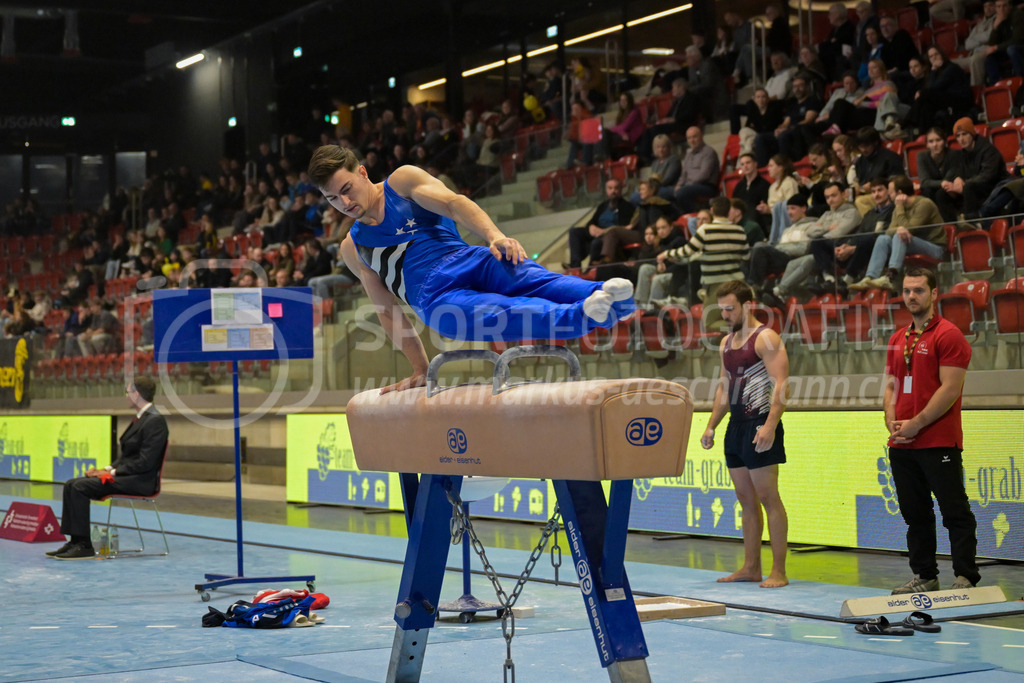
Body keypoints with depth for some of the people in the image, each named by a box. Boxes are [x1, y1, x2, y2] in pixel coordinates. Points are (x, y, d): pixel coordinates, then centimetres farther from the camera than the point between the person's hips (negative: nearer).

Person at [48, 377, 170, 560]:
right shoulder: (140, 418, 17)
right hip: (125, 475, 10)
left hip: (140, 481, -10)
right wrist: (109, 468, 5)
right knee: (71, 485, -1)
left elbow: (145, 462, -21)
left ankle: (84, 546, -17)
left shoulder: (155, 421, -15)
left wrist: (112, 472, -17)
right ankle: (75, 540, -3)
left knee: (80, 487, -21)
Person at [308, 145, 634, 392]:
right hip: (435, 297, -1)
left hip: (468, 261, 1)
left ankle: (604, 294, -59)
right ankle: (581, 315, -60)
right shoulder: (352, 249, 23)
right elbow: (387, 310, 23)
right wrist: (420, 368, 16)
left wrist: (494, 235, -22)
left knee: (533, 281, -32)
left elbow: (453, 203, -2)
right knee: (503, 314, -33)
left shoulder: (402, 181, 15)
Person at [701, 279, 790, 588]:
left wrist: (770, 426, -27)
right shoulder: (726, 343, 16)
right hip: (736, 425, 8)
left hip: (760, 425, -8)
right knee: (746, 500, 11)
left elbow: (780, 385, -17)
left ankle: (778, 571, -4)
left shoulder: (766, 338, -10)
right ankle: (751, 567, 17)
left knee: (768, 497, -7)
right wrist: (711, 426, 16)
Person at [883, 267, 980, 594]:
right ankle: (924, 577, 18)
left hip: (939, 443, -7)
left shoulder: (948, 335, -6)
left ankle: (966, 578, -1)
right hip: (901, 445, 7)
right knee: (915, 514, 11)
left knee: (955, 511, -4)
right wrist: (892, 423, 0)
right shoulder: (897, 339, 16)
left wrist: (915, 425, -14)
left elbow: (950, 389, -13)